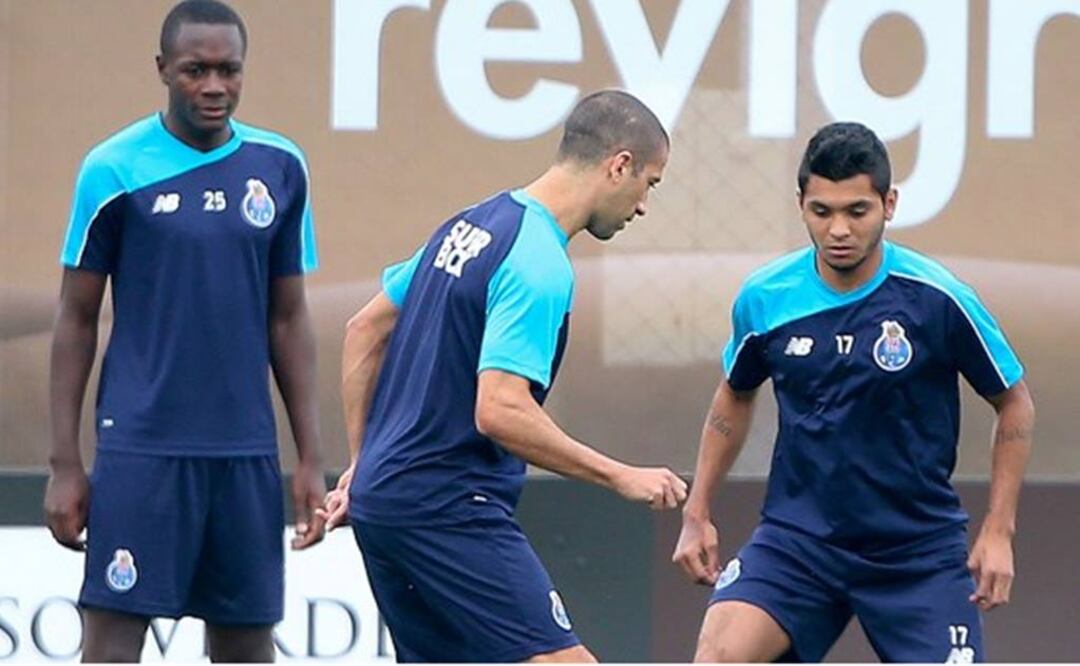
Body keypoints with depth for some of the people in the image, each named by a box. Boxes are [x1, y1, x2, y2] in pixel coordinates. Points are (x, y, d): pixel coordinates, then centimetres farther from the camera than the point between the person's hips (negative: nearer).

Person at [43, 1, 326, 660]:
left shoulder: (280, 168, 7)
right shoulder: (115, 170, -3)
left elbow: (289, 320, 13)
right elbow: (77, 321, 1)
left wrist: (311, 457, 9)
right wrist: (65, 463, -3)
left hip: (247, 451, 4)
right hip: (142, 448, -4)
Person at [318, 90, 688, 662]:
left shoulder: (472, 224, 13)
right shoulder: (538, 264, -16)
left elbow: (365, 331, 20)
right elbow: (500, 411, -25)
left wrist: (363, 464, 24)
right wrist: (620, 477, -18)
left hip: (381, 494, 10)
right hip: (450, 508, -10)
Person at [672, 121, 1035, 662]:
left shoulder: (937, 299, -12)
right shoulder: (764, 299, -4)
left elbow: (1014, 404, 1)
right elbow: (735, 396, 17)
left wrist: (998, 531, -4)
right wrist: (697, 512, 12)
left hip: (918, 551, -1)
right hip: (796, 539, 1)